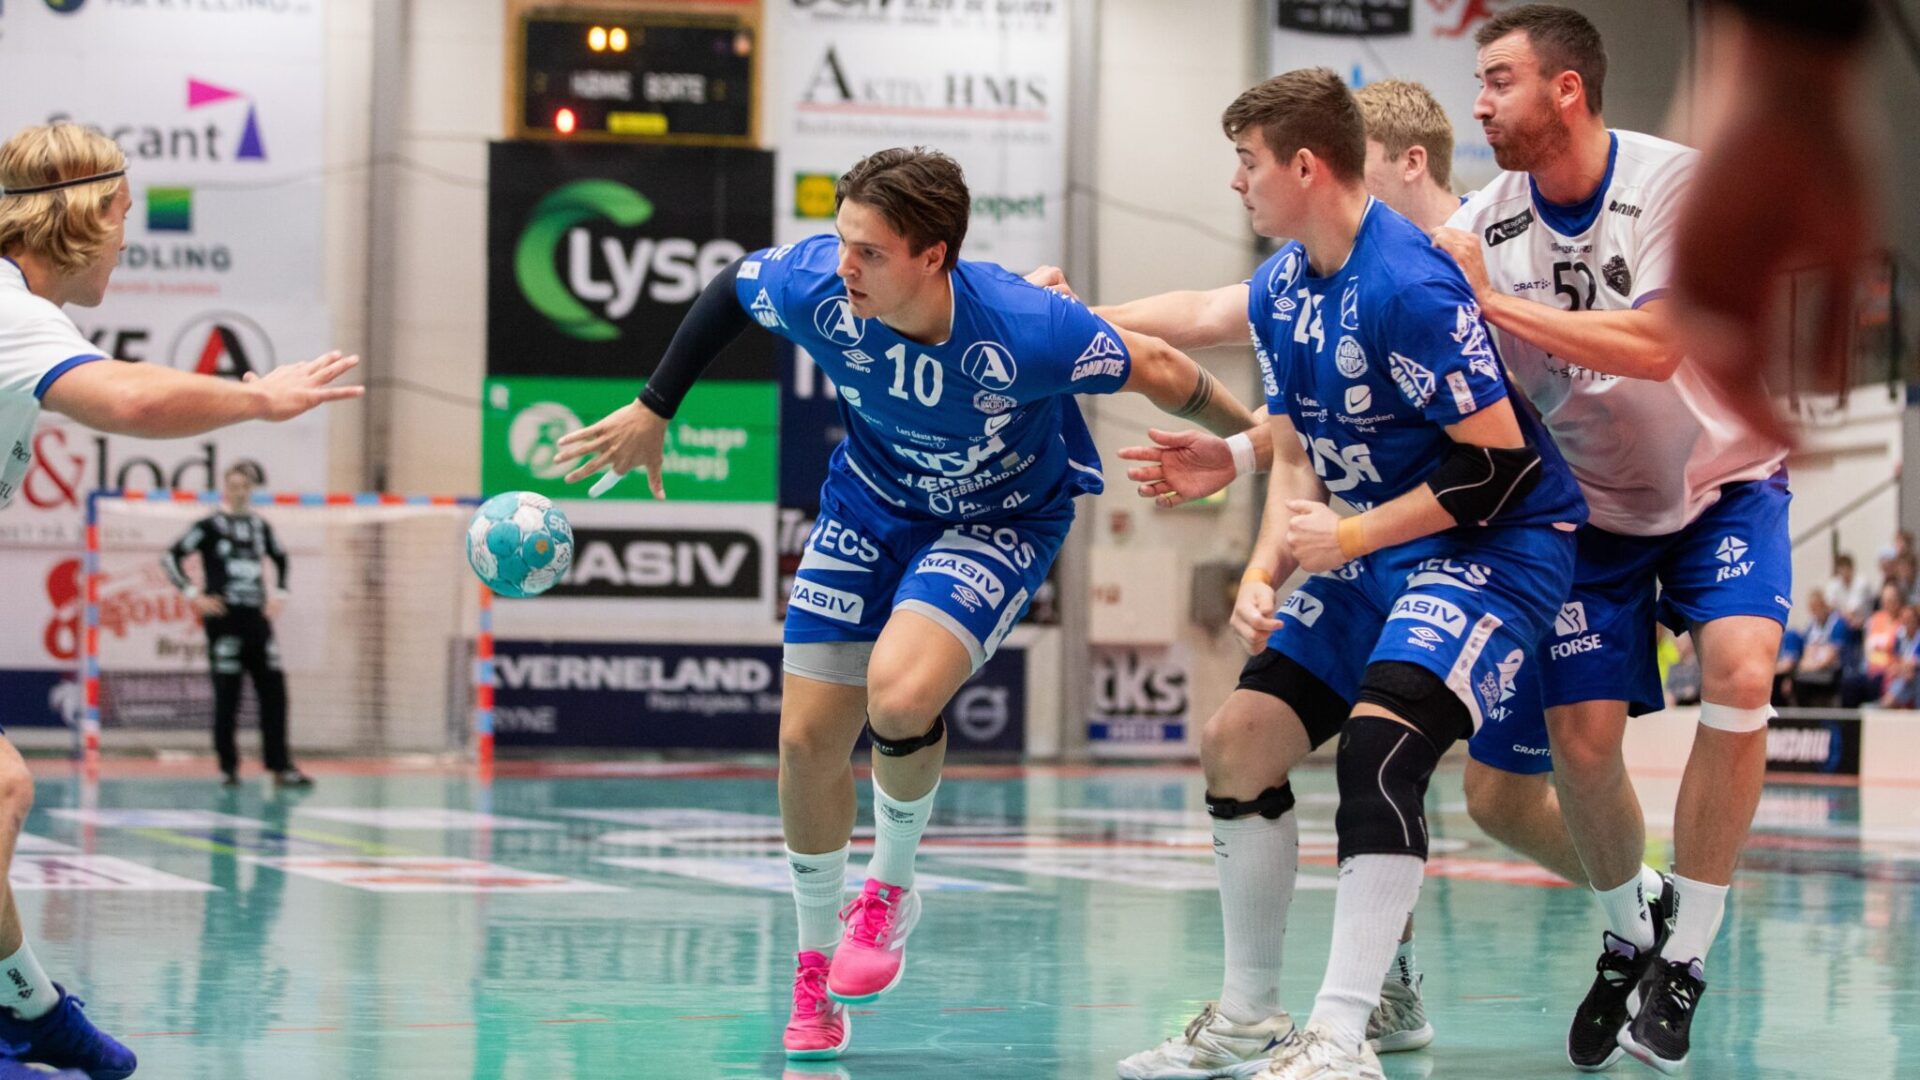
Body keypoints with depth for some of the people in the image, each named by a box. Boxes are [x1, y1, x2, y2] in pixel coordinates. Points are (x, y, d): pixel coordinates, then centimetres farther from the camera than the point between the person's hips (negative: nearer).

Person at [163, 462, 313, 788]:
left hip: (257, 619, 5)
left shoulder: (260, 526, 13)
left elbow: (280, 557, 30)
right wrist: (193, 595, -10)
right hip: (224, 619, -5)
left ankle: (280, 766, 3)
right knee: (227, 697, -2)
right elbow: (171, 557, -7)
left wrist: (279, 594, 19)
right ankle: (228, 767, 6)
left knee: (274, 691, 0)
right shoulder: (209, 526, -2)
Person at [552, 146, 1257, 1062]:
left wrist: (1259, 439, -5)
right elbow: (731, 288, -3)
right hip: (872, 499, 4)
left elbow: (1155, 369, -20)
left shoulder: (1021, 329, -37)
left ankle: (891, 888, 2)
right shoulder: (813, 285, -26)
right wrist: (652, 411, 5)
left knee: (900, 691, -30)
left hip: (1003, 517, -4)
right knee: (807, 737, 1)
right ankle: (815, 962, 26)